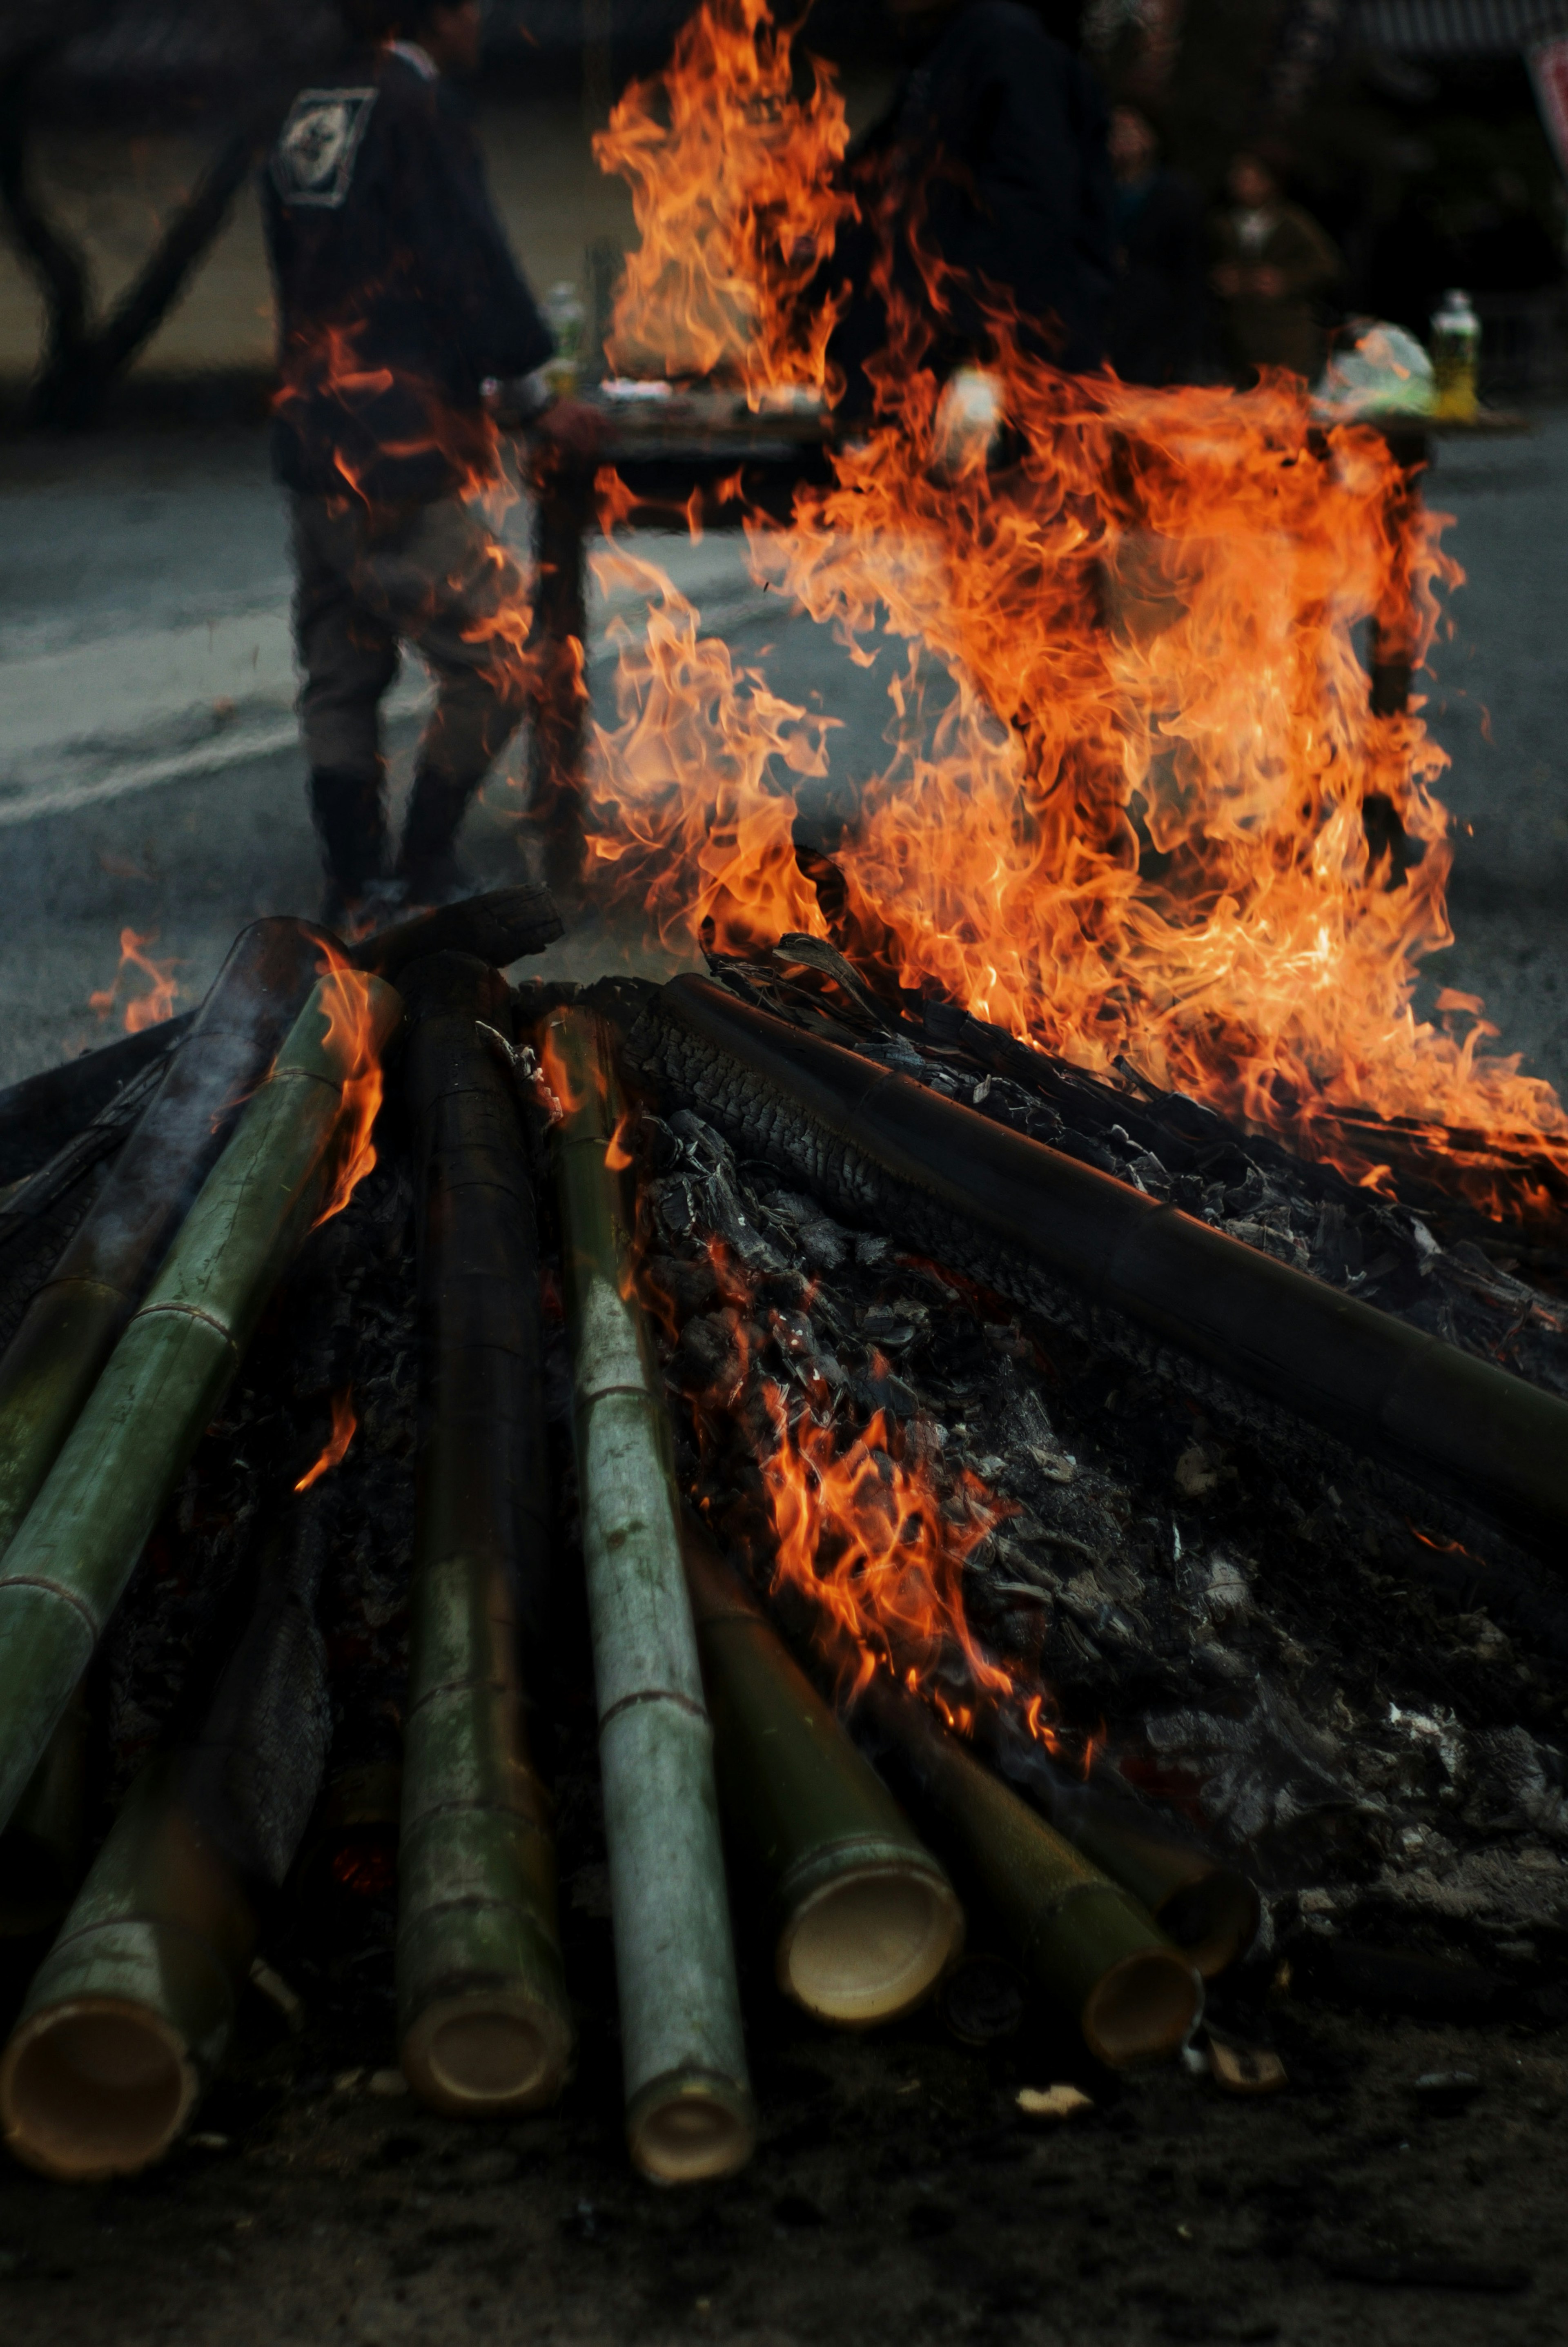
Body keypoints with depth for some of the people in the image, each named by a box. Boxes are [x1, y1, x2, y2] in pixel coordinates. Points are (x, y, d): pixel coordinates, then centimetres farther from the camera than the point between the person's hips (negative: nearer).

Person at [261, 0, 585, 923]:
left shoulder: (310, 118, 14)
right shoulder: (418, 111, -11)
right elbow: (471, 267, -14)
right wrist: (536, 393, 0)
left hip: (313, 440, 9)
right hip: (400, 456, -9)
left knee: (340, 675, 12)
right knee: (490, 659, 1)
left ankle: (356, 888, 16)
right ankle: (425, 875, 4)